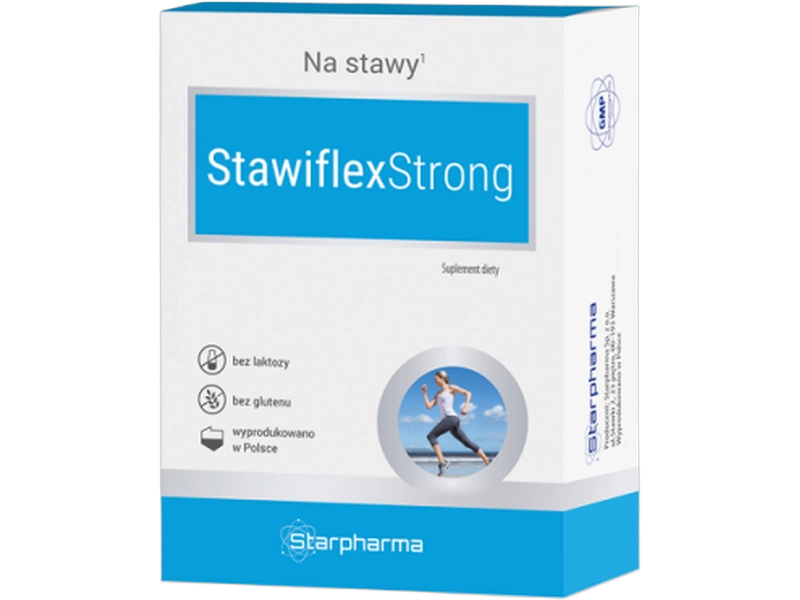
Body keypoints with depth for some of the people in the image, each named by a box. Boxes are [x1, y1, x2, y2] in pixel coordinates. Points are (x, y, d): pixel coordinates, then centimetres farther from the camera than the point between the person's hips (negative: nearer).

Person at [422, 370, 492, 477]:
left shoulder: (450, 388, 5)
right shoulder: (438, 394, 25)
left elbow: (468, 393, 0)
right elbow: (428, 406, 19)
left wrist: (466, 407, -12)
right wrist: (425, 393, 15)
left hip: (451, 417, -9)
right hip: (447, 419, 9)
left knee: (431, 436, -17)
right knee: (467, 442, 8)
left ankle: (442, 462, -27)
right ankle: (487, 461, 8)